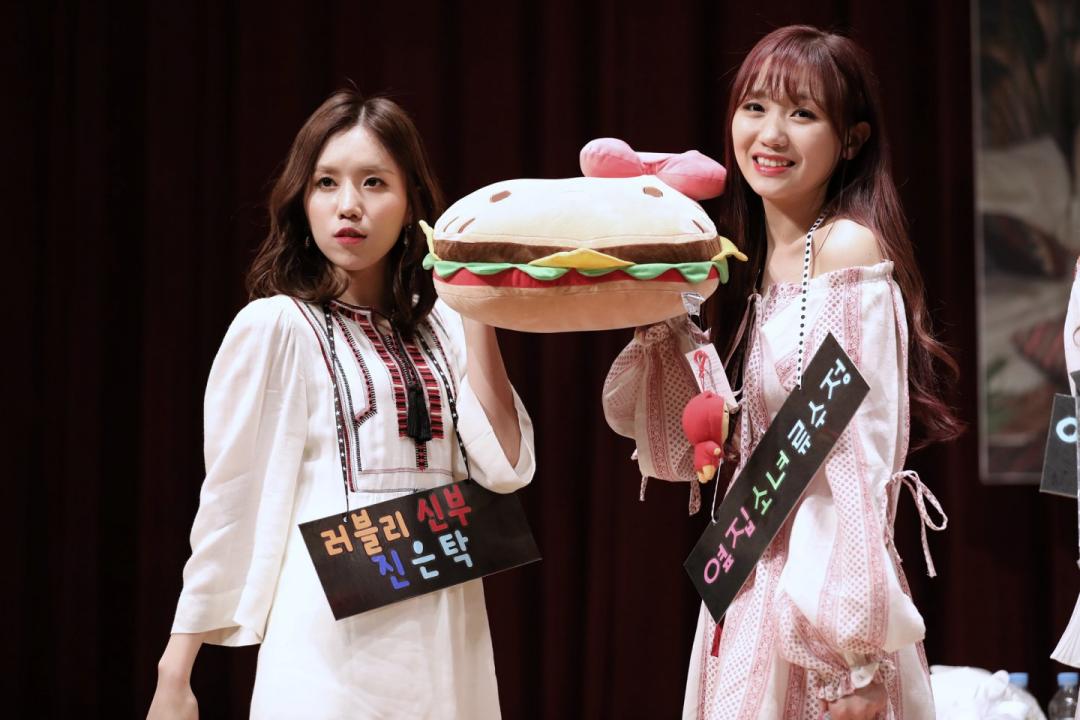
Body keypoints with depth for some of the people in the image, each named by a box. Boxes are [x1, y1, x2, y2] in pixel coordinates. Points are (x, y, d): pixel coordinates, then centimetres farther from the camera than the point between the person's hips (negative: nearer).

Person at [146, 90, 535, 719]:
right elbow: (227, 507, -5)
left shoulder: (440, 325, 6)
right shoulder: (276, 326, -6)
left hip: (445, 643, 4)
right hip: (336, 649, -4)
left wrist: (477, 311, -6)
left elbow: (505, 467, -4)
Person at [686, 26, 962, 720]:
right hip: (754, 592, 8)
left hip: (820, 592, -8)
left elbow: (861, 459, -17)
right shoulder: (761, 262, 12)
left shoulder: (848, 247, -12)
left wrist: (853, 653, -21)